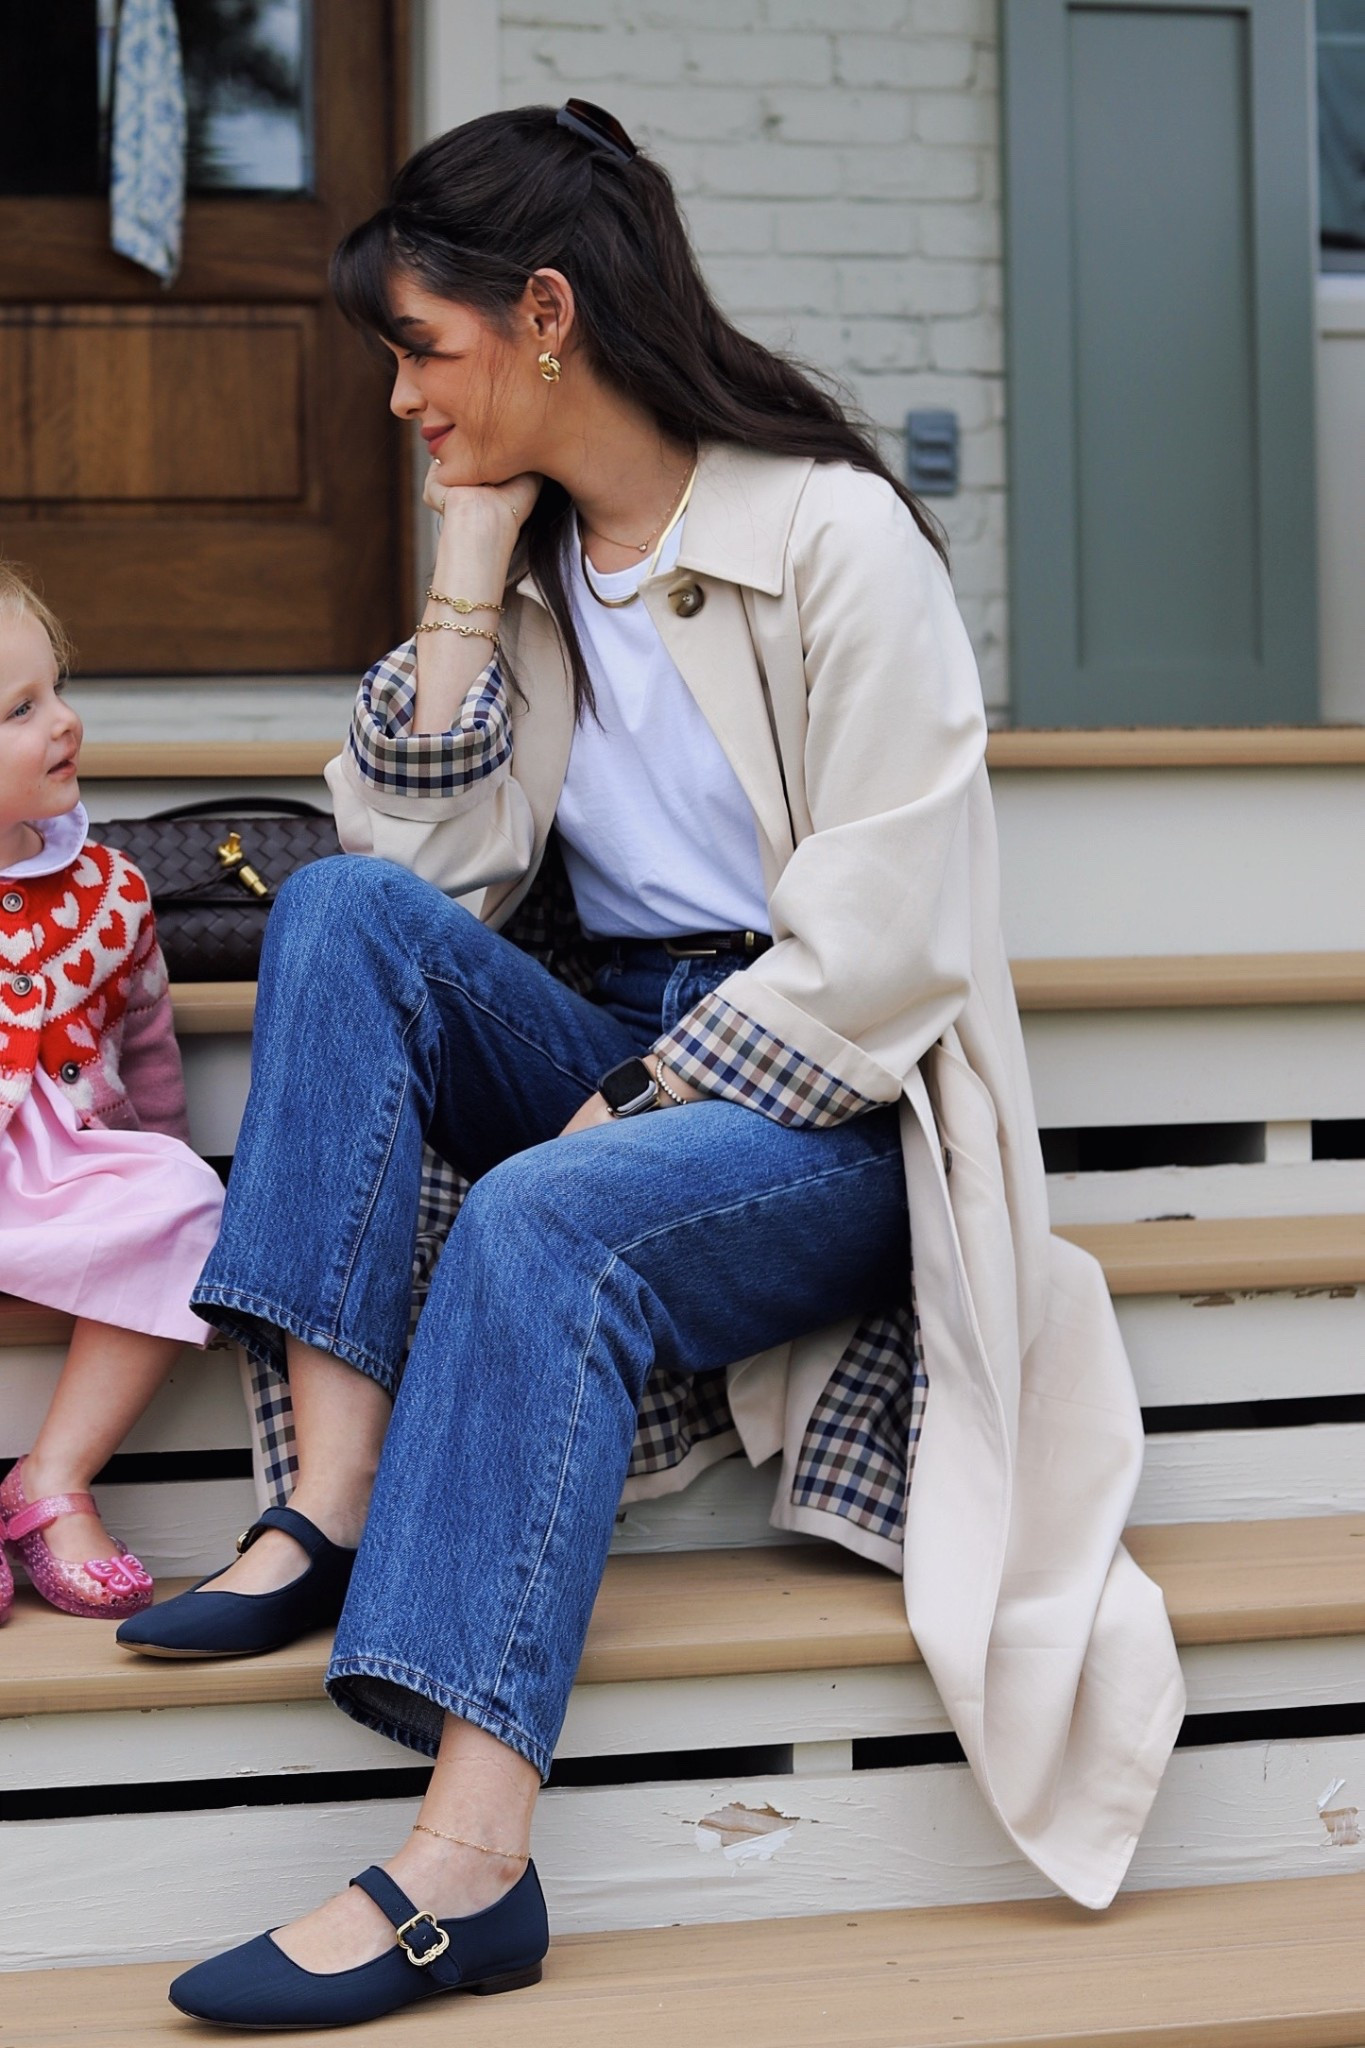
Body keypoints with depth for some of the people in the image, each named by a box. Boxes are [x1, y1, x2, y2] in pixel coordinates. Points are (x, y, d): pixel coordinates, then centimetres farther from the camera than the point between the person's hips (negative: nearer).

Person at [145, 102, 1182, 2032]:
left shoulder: (835, 538, -8)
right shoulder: (531, 559, 13)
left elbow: (882, 946, -15)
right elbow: (423, 863, 0)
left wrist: (645, 1108, -18)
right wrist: (471, 571, -2)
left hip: (833, 1105, -6)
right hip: (613, 1060, 6)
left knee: (543, 1225, -35)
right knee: (339, 910, -19)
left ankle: (467, 1866, -40)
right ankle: (334, 1507, -28)